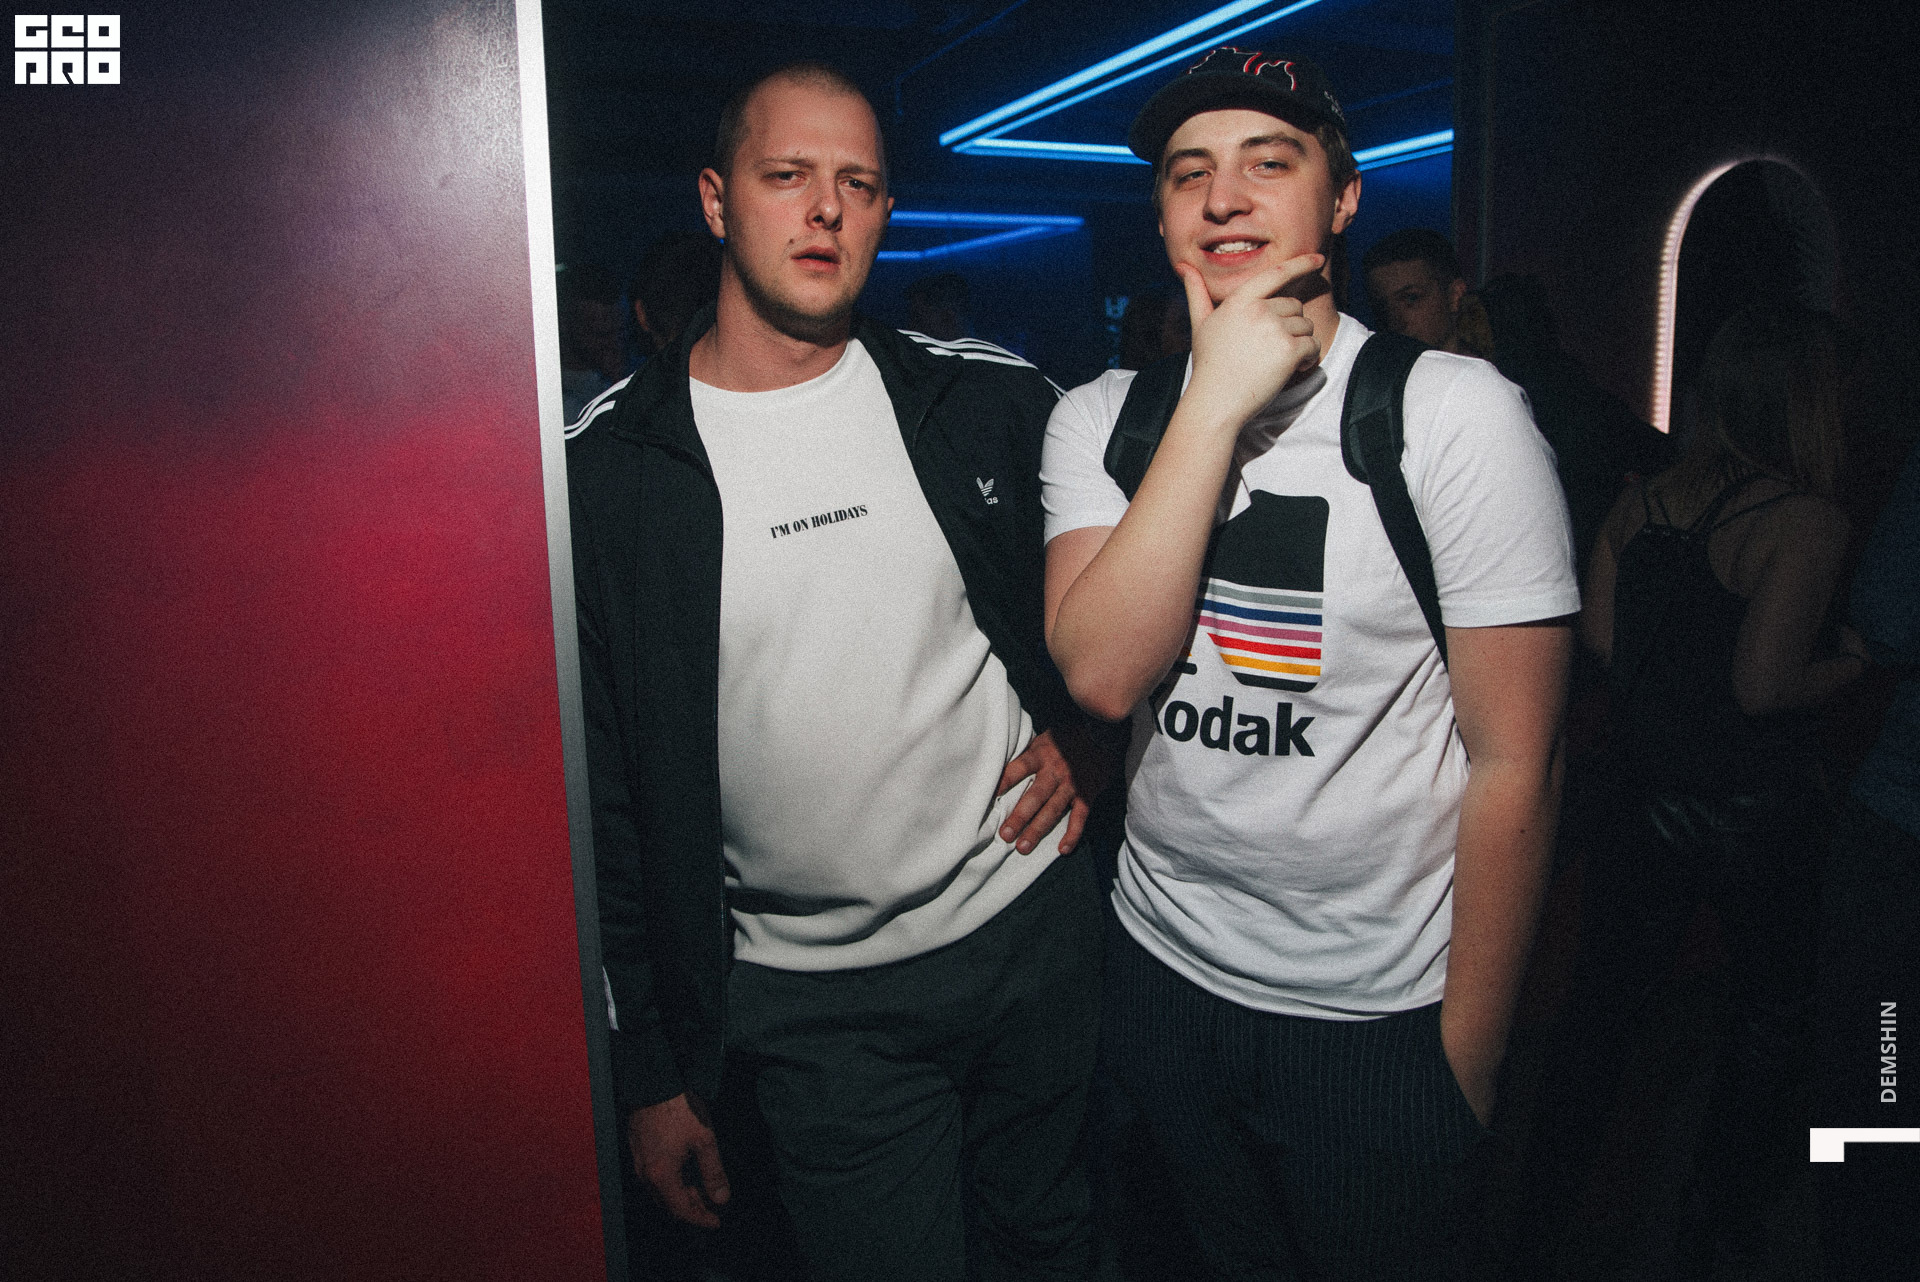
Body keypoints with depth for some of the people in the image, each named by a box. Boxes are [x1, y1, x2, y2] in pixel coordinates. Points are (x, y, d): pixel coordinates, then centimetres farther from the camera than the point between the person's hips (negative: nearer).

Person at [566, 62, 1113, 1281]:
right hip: (818, 1006, -2)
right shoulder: (600, 471, -10)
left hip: (1032, 921, 3)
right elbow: (597, 799, -5)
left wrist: (1085, 730, 1)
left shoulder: (991, 400, -4)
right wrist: (648, 1073, -2)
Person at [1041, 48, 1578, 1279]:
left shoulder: (1456, 409, -14)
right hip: (1163, 964, 4)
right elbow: (1102, 674, -19)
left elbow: (1515, 767, -13)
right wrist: (1218, 402, -24)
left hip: (1377, 1012, -3)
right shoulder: (1104, 417, -3)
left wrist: (1467, 1066, -9)